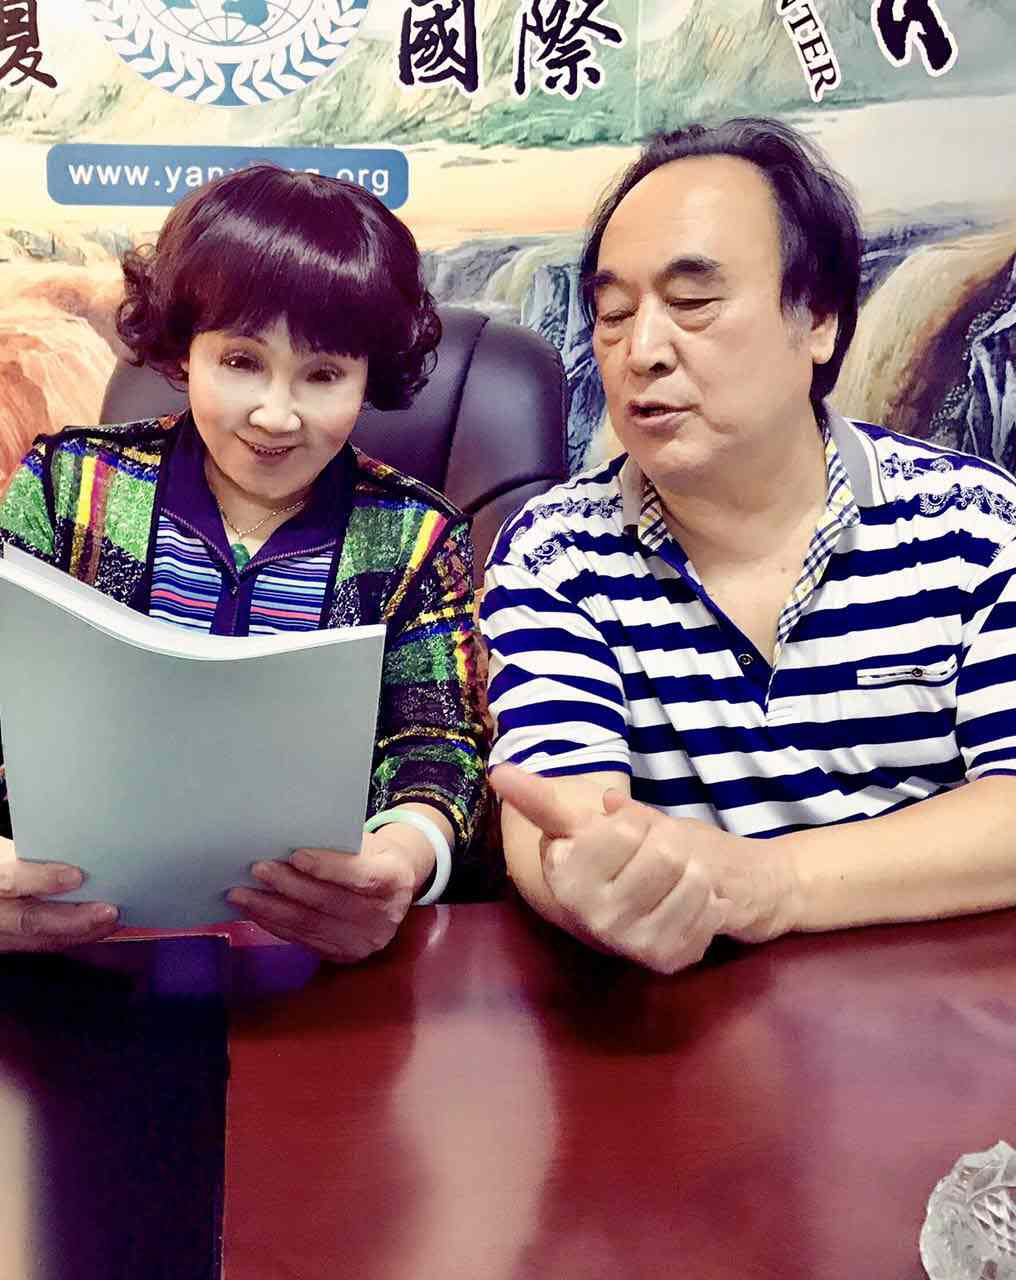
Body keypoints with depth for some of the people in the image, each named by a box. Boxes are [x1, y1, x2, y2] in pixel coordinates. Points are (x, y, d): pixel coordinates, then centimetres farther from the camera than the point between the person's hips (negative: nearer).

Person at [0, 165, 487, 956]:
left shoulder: (416, 539, 3)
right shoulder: (66, 487, 3)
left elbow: (438, 743, -1)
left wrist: (404, 852, -26)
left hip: (316, 935, 2)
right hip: (81, 917, -1)